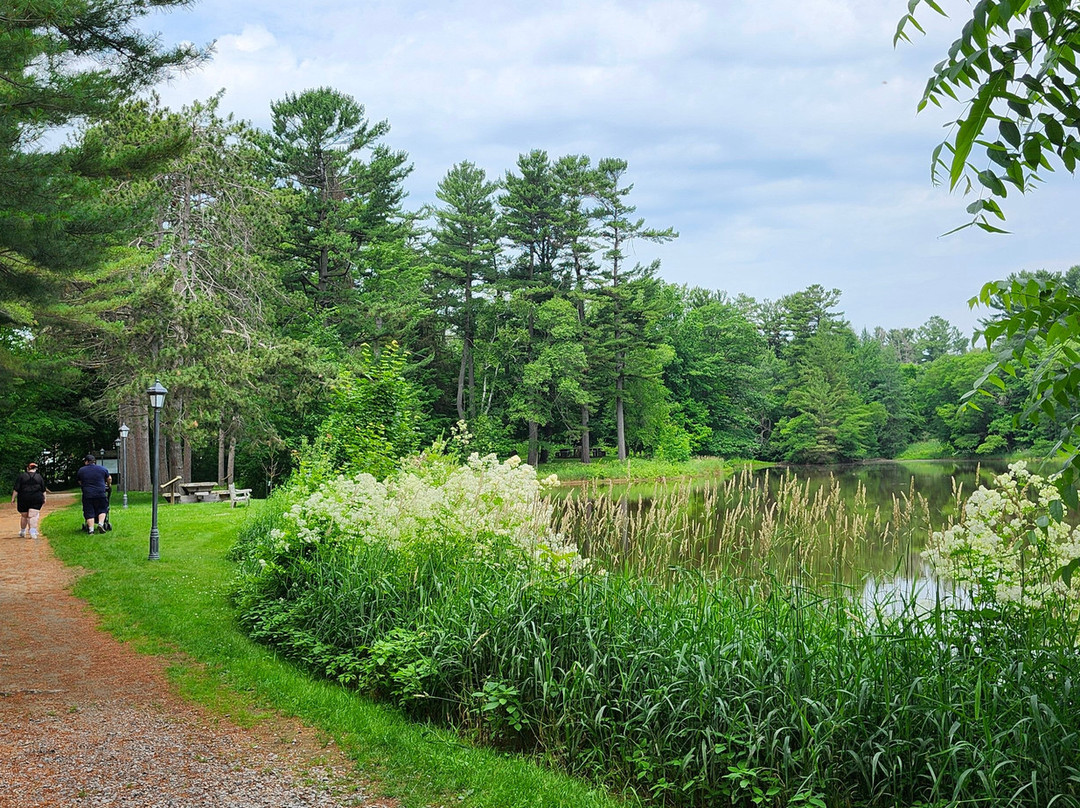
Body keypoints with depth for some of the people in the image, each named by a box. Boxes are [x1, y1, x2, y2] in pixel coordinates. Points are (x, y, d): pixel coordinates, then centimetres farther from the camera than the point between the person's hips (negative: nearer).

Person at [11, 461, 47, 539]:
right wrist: (44, 499, 16)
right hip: (36, 499, 0)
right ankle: (33, 532, -18)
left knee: (24, 516, 13)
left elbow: (16, 489, -3)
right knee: (33, 516, -4)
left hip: (23, 499, 0)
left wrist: (13, 498, 3)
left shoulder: (21, 476, 1)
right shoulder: (39, 477, 5)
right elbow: (43, 490, 8)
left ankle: (22, 532, 25)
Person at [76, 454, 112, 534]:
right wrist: (108, 485, 36)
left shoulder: (81, 470, 5)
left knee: (89, 513, 5)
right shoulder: (103, 469, 6)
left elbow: (79, 482, 16)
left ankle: (91, 529, -4)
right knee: (102, 510, 14)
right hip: (101, 494, 0)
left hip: (87, 495, 0)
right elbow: (109, 479, 17)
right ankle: (101, 523, -5)